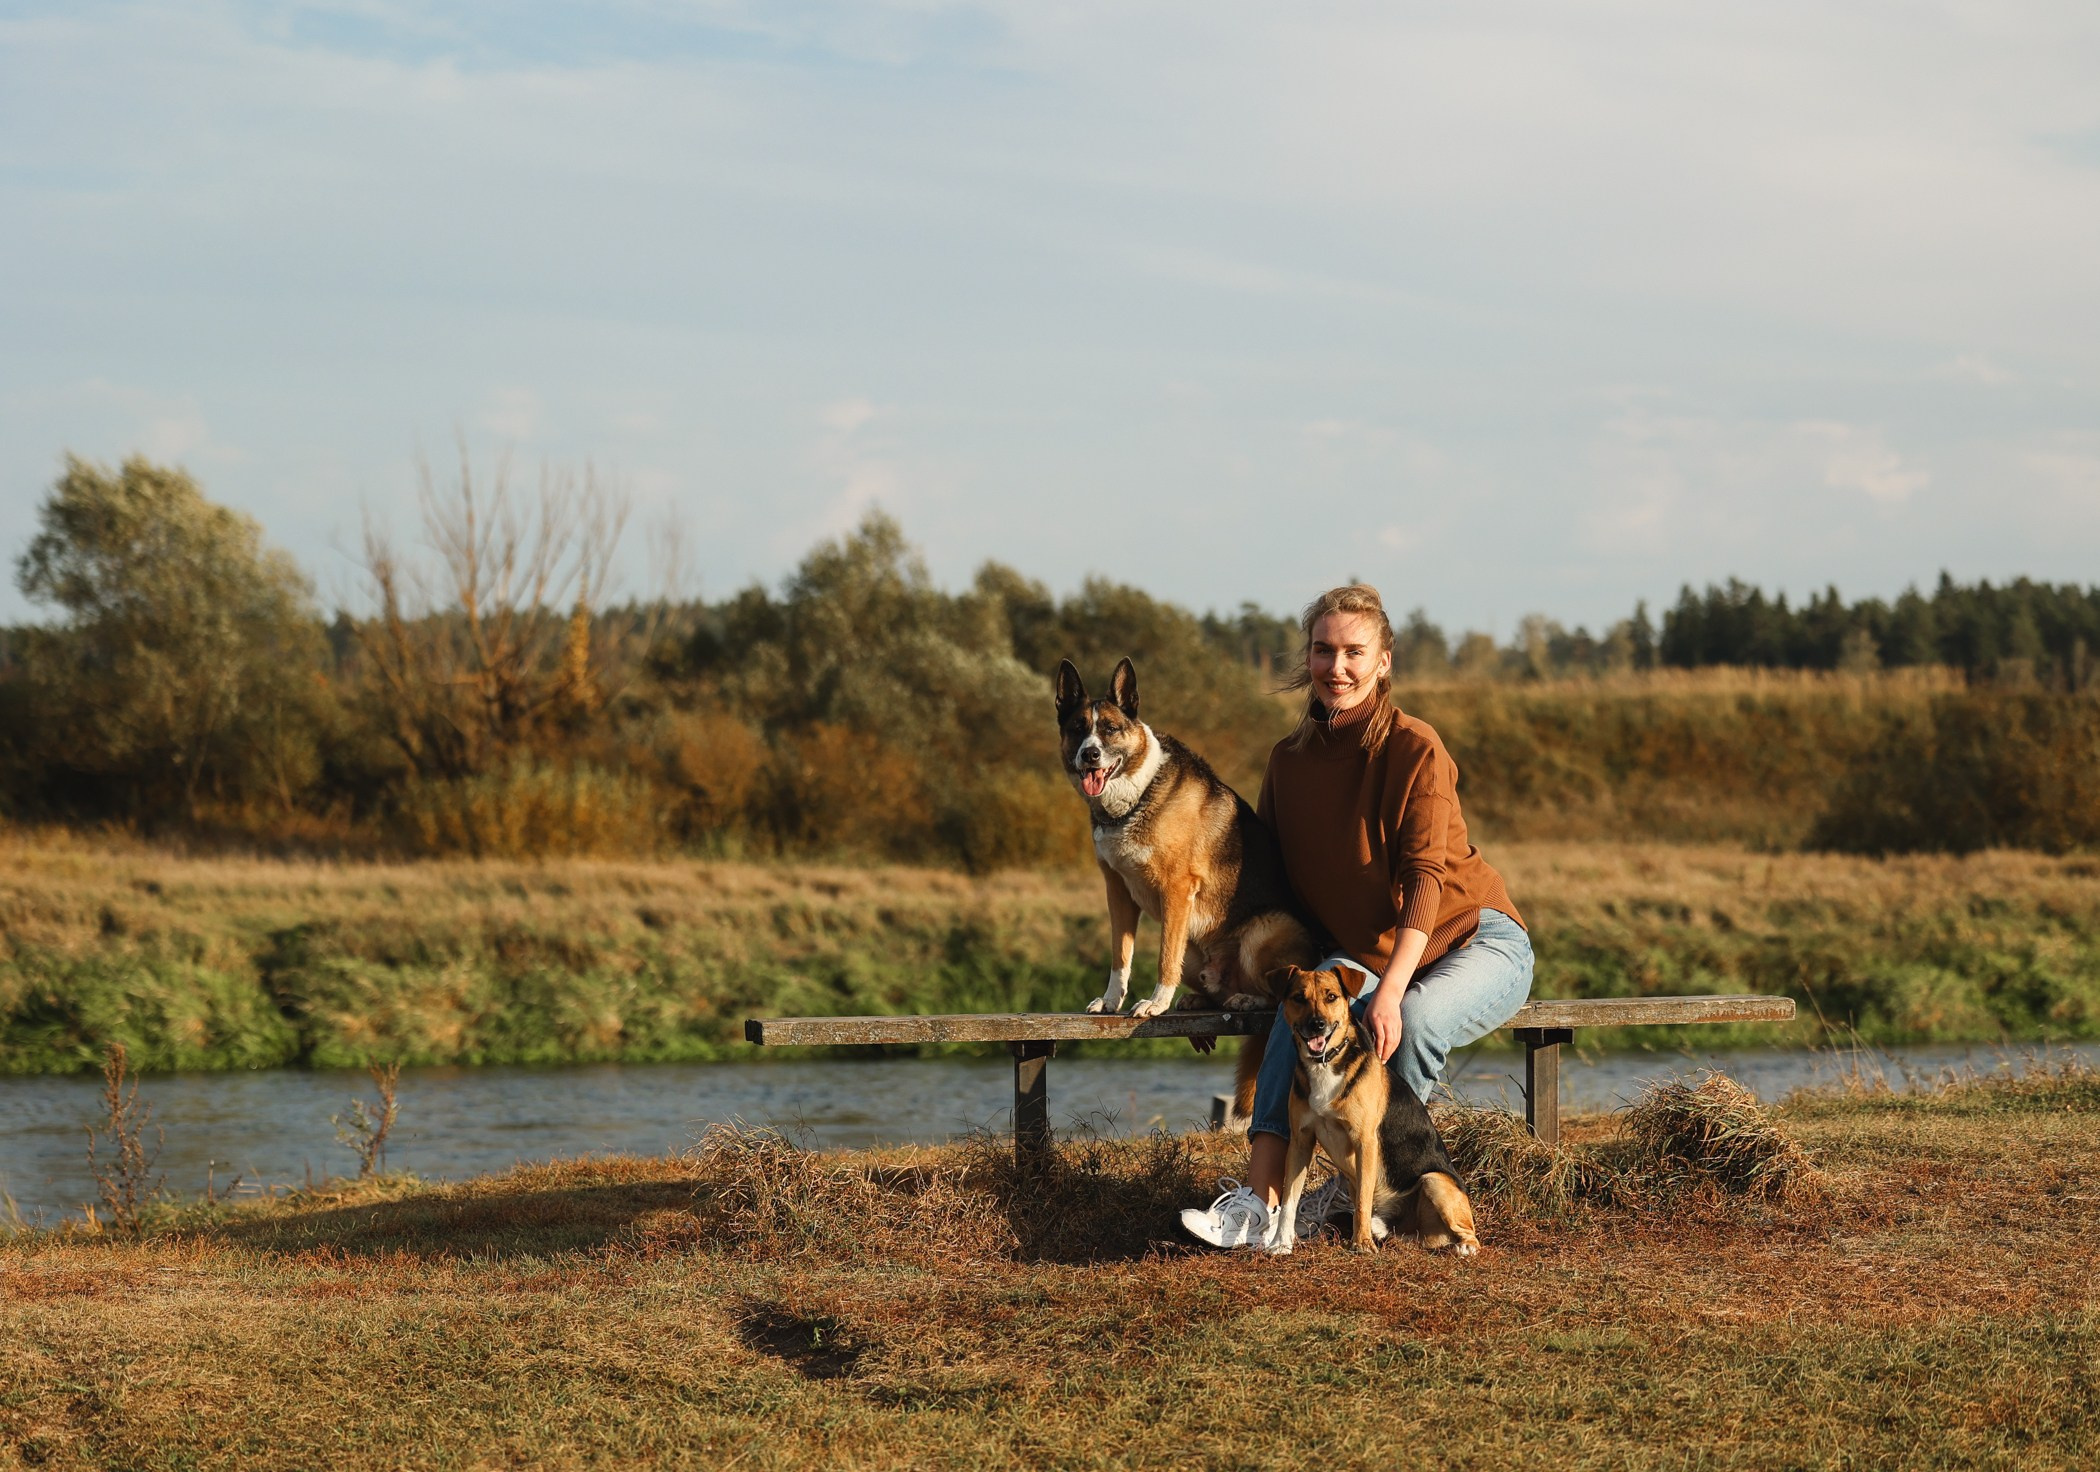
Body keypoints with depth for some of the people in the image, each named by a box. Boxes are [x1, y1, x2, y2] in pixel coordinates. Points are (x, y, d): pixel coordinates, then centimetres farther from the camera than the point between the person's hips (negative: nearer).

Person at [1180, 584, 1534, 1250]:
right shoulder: (1290, 759, 3)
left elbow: (1423, 877, -24)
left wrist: (1390, 992, -36)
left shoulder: (1415, 750, -16)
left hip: (1474, 943, -5)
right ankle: (1259, 1203, -36)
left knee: (1414, 1020, -36)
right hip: (1365, 951, 5)